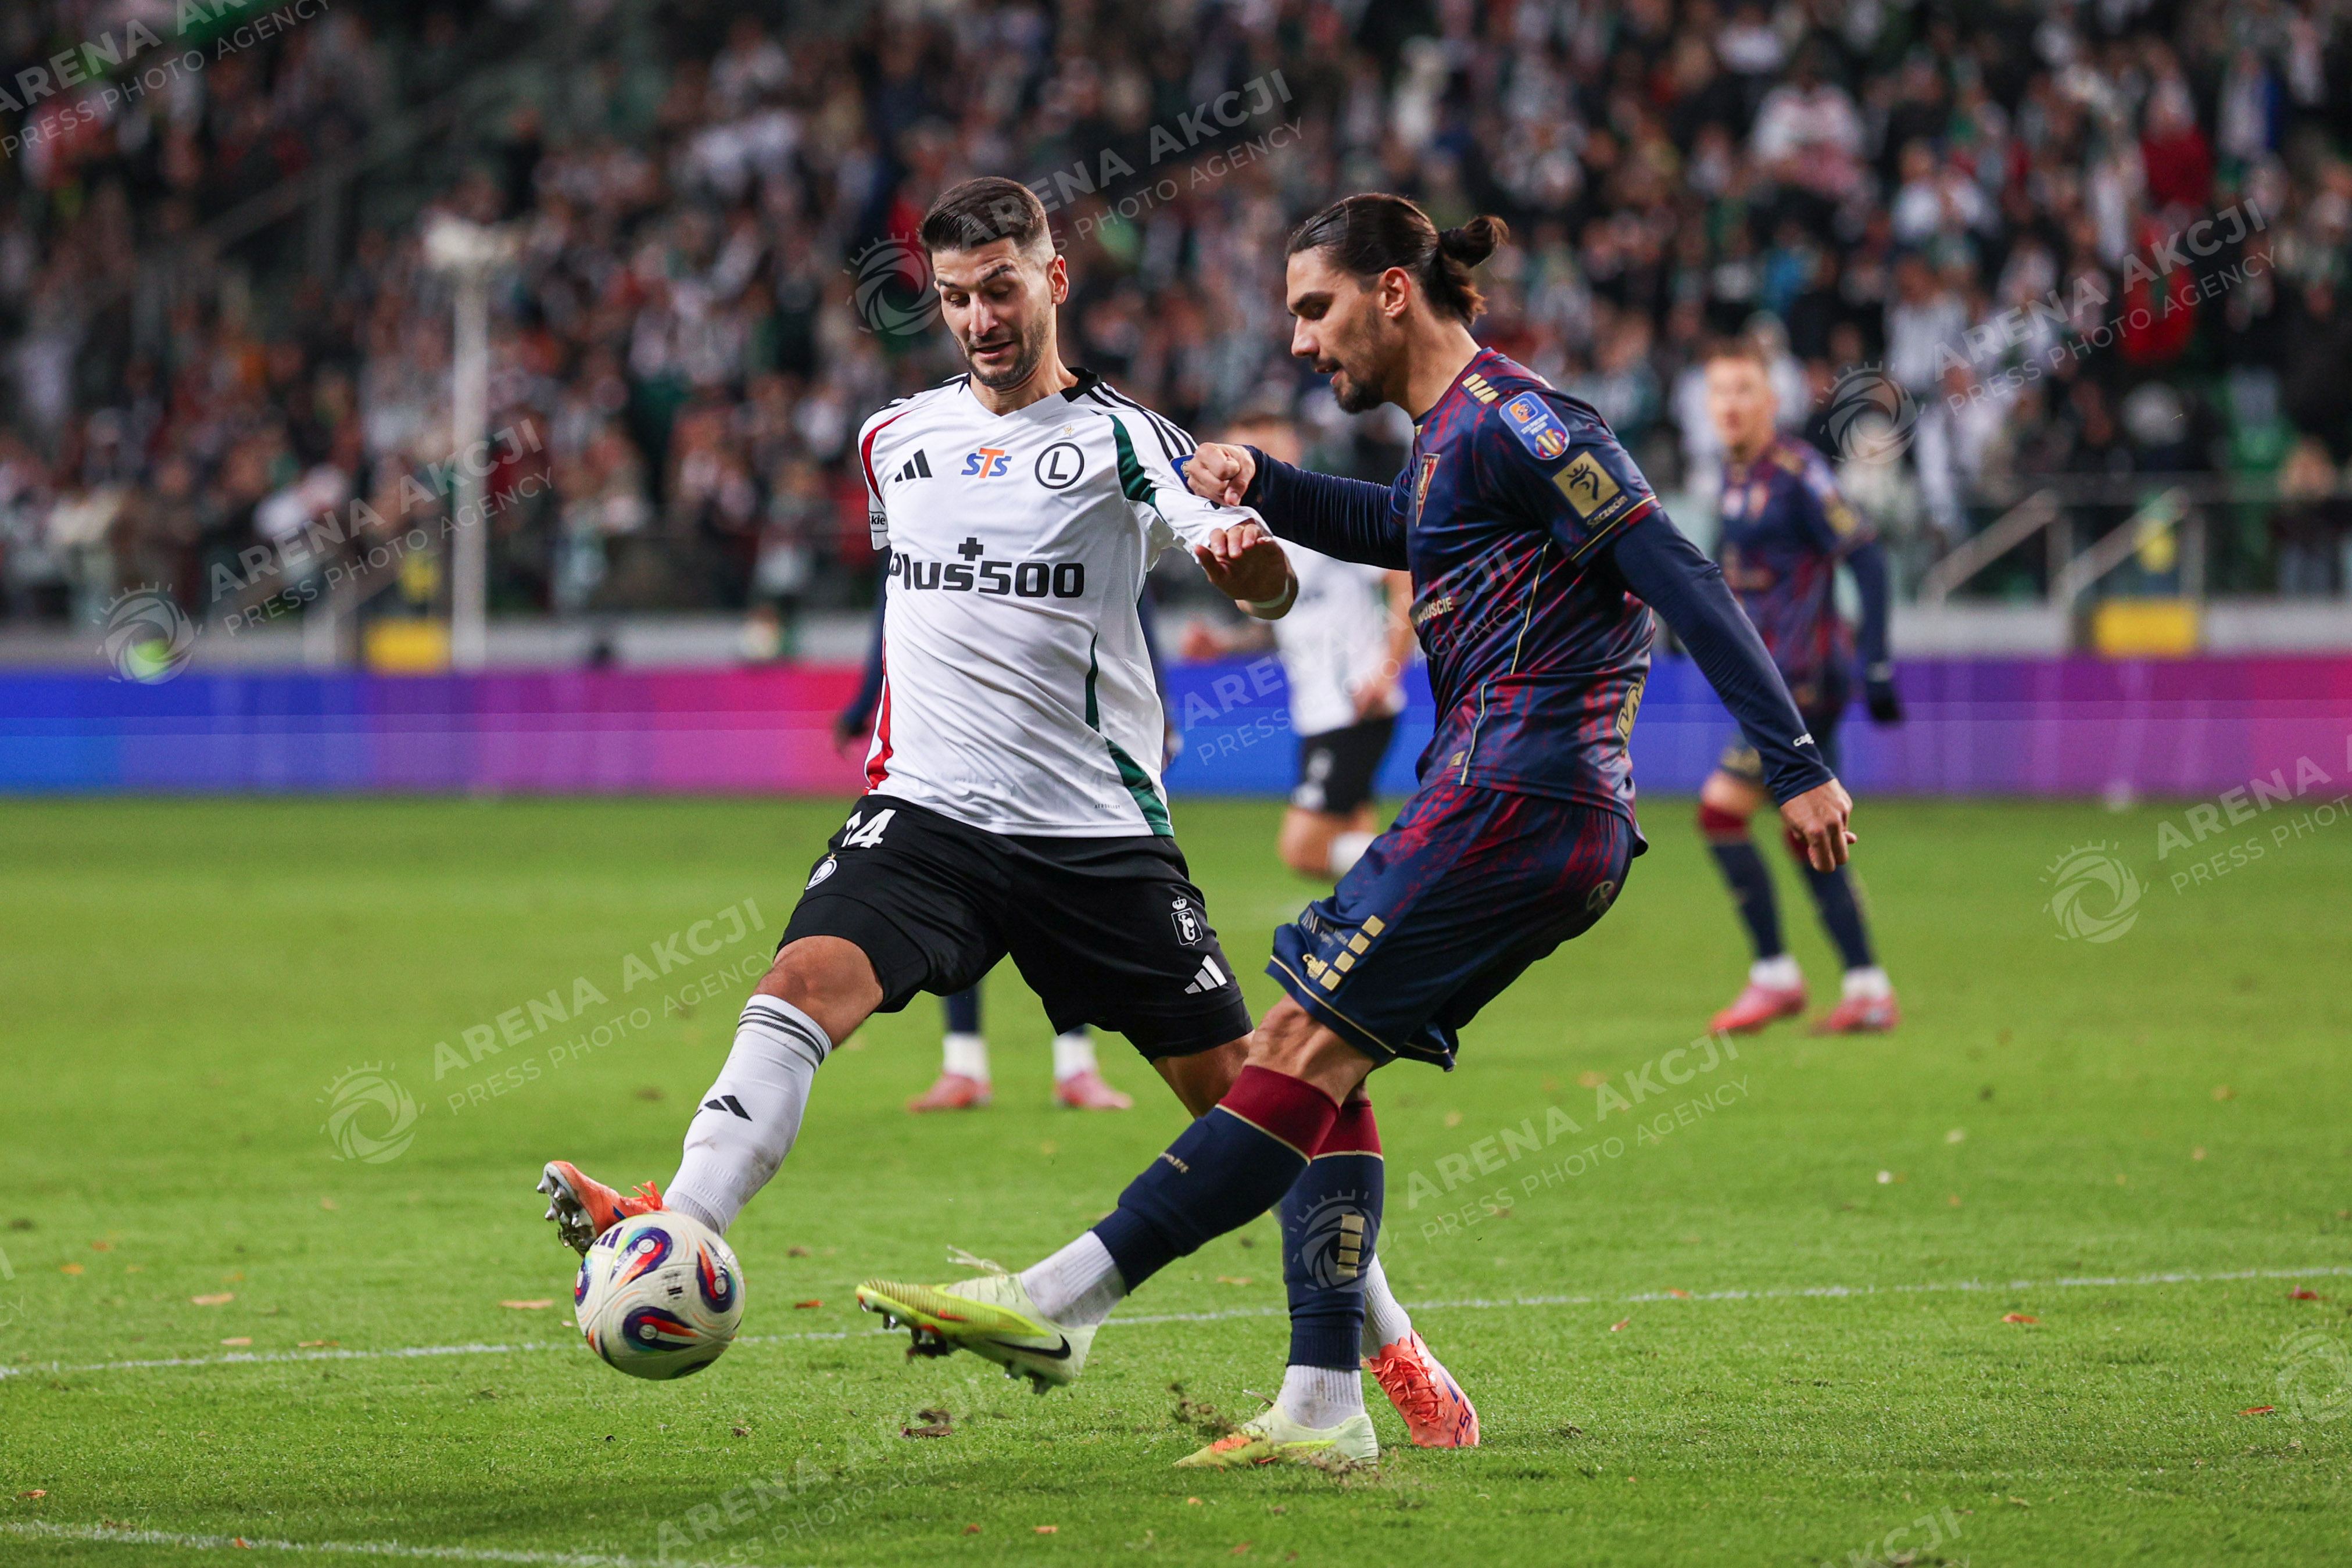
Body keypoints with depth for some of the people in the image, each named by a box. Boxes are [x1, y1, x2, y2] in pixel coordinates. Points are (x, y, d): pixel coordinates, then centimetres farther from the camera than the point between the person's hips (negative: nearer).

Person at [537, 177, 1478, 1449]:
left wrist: (1249, 554, -36)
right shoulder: (895, 440, 12)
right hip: (927, 811, 2)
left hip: (1099, 829, -2)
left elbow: (1270, 593, -14)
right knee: (806, 981, -26)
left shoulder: (1119, 440, -1)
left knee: (1237, 1088, 0)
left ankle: (1388, 1346, 15)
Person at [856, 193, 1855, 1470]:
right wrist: (1256, 485, 22)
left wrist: (1793, 764, -18)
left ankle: (1055, 1303, -14)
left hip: (1513, 797, -10)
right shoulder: (1454, 433, 20)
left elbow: (1679, 575, -14)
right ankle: (1324, 1410, 2)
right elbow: (1389, 529, 42)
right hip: (1564, 831, 10)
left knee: (1303, 1044, -11)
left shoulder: (1507, 419, -10)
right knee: (1324, 1065, 7)